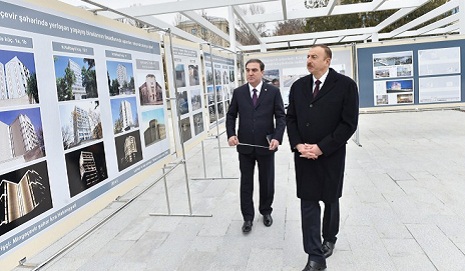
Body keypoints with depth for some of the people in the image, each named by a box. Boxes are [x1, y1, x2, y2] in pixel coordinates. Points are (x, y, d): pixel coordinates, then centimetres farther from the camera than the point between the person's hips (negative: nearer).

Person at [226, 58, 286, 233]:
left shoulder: (273, 91, -3)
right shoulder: (238, 92, 3)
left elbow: (281, 116, -4)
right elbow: (231, 115, 7)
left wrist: (277, 137, -18)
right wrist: (231, 134, -9)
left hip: (266, 145, -1)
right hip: (245, 146, 1)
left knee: (267, 181, 14)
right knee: (246, 182, 9)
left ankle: (266, 211, 35)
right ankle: (247, 217, 22)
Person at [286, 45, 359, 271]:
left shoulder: (345, 85, -8)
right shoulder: (298, 86, 6)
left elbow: (349, 123, -12)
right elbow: (290, 118, 8)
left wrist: (321, 148, -16)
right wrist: (298, 145, -8)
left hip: (330, 155, -2)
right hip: (304, 155, 3)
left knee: (330, 200, 16)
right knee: (308, 203, 1)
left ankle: (329, 239, 41)